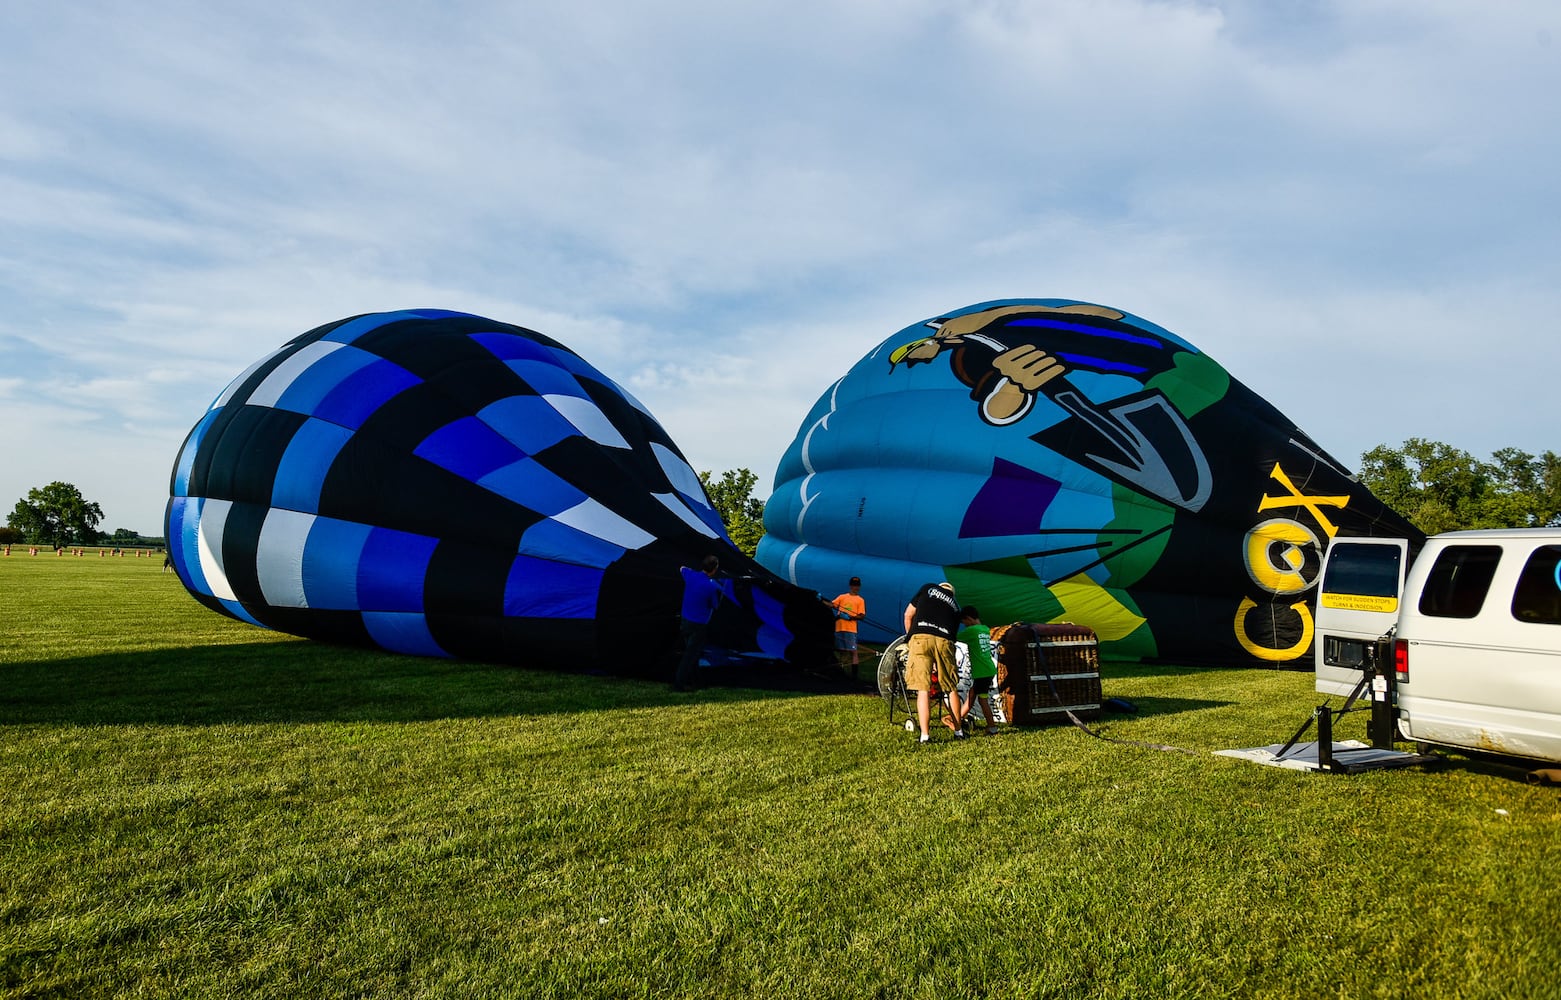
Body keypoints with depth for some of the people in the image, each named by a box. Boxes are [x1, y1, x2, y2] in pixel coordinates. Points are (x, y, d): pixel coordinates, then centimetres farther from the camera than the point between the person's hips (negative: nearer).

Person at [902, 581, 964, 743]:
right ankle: (958, 730, 27)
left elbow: (908, 615, 18)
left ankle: (925, 735, -8)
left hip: (921, 638, -2)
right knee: (952, 688, 17)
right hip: (944, 641, 2)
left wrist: (909, 637, 32)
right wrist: (937, 664, 34)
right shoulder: (955, 605, 29)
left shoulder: (928, 588, 24)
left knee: (923, 689, -3)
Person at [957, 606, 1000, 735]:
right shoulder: (986, 629, 11)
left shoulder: (971, 630, -14)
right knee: (972, 695, 19)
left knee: (982, 699, 0)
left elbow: (955, 638, -7)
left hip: (981, 672, -9)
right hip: (988, 669, 9)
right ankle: (958, 718, 31)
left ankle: (992, 728, 3)